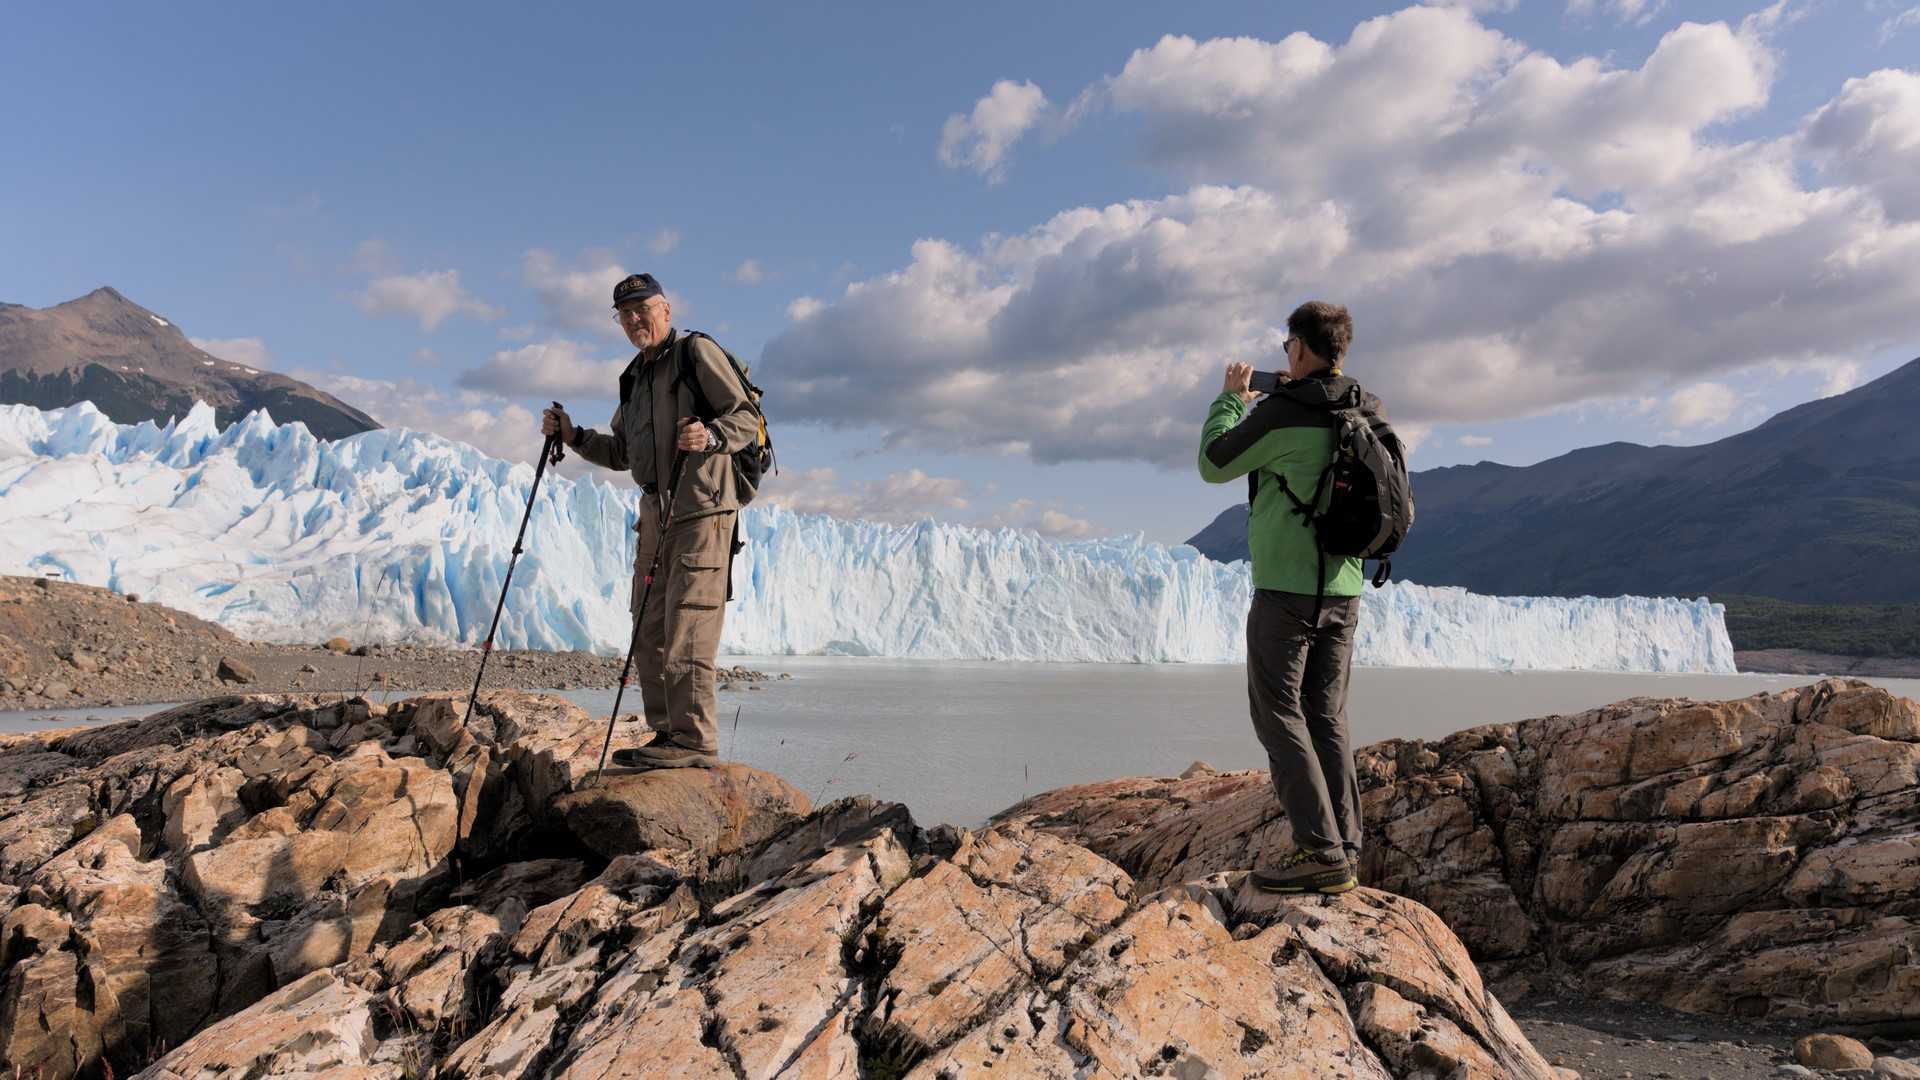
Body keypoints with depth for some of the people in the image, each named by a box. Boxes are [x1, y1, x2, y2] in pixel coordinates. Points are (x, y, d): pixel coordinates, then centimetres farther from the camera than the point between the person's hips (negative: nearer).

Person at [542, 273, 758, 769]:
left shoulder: (697, 352, -2)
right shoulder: (634, 376, 22)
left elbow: (747, 418, -9)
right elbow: (621, 452, 26)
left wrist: (711, 436, -27)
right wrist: (573, 436, 13)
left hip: (702, 508, -8)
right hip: (655, 510, 9)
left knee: (687, 625, -13)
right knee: (649, 629, 7)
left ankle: (696, 740, -9)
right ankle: (666, 734, 14)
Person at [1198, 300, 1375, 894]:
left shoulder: (1280, 414, -14)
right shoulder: (1369, 413, 6)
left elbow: (1213, 465, -1)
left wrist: (1230, 398, 12)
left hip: (1286, 587, -7)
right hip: (1344, 588, 7)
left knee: (1278, 715, -1)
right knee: (1325, 717, 13)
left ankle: (1322, 852, -6)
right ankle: (1345, 845, 14)